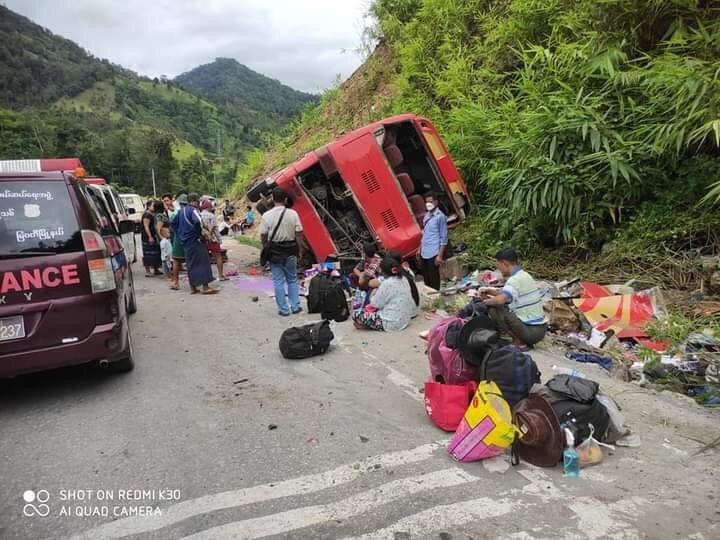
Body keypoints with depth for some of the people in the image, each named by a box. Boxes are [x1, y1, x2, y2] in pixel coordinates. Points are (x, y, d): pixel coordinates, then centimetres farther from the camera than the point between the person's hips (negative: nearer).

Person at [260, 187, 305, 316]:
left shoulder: (266, 216, -8)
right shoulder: (293, 214, -8)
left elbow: (263, 236, -5)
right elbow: (299, 234, -8)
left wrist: (266, 248, 12)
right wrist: (300, 250, 3)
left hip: (274, 252, -1)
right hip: (290, 251, 1)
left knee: (278, 282, 7)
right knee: (292, 280, 16)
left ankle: (283, 309, 11)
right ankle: (295, 306, 19)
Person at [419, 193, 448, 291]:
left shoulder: (440, 216, -11)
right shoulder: (427, 215, 11)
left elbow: (444, 238, -11)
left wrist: (440, 255, -15)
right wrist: (420, 249, 17)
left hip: (433, 253, -7)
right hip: (424, 253, 7)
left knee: (434, 279, 1)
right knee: (426, 279, 15)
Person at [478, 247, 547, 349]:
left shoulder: (515, 280, -18)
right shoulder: (525, 275, 12)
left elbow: (500, 300, -35)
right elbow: (506, 293, 25)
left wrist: (487, 301, -13)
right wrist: (488, 290, 10)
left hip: (531, 331, -9)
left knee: (493, 309, -10)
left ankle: (519, 342, -6)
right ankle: (524, 340, 14)